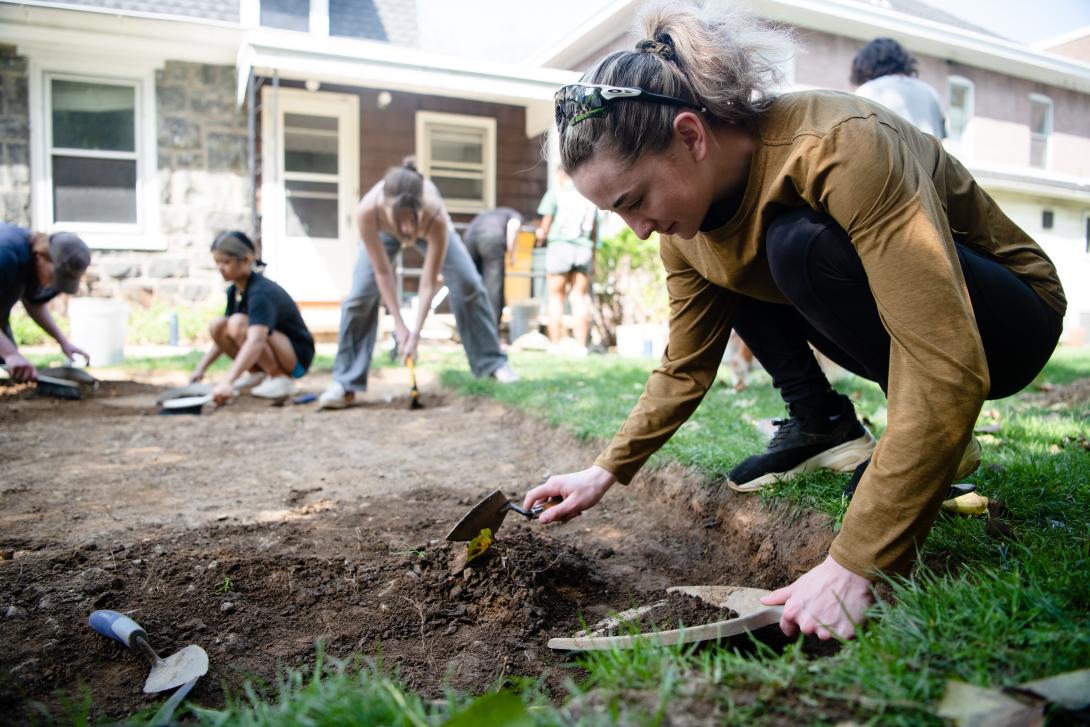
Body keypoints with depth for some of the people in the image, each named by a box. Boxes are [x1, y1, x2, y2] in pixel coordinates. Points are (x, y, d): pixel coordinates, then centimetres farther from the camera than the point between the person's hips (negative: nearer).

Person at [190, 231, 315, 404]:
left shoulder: (260, 292, -26)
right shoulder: (233, 291, 1)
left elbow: (255, 342, -41)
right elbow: (224, 336, 11)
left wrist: (228, 381, -50)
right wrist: (201, 368, 1)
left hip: (297, 356, -8)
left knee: (239, 324, -28)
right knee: (217, 326, -10)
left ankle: (282, 379, -15)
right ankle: (257, 374, 4)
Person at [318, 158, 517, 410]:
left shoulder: (436, 217, -45)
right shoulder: (367, 211, -43)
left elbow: (429, 282, -34)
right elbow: (382, 272, -30)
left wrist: (416, 332, -34)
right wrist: (399, 324, -27)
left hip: (427, 226, 0)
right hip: (384, 229, 0)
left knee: (469, 285, -10)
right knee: (360, 295, -13)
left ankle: (492, 363, 6)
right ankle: (345, 383, -3)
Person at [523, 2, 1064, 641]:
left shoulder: (842, 146, -34)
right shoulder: (688, 226, -11)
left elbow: (946, 368, -38)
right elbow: (685, 367, 0)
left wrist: (855, 563, -41)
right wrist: (607, 472, -10)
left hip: (1008, 321, -7)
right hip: (880, 315, 7)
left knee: (801, 245, -32)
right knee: (723, 265, -2)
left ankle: (940, 446, -13)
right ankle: (823, 426, 0)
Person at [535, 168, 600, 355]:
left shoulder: (555, 193, 1)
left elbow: (544, 228, -4)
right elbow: (594, 232, 14)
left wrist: (540, 237, 17)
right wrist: (592, 254, 24)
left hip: (559, 246, -3)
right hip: (584, 249, 3)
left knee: (555, 298, 3)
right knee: (580, 298, 5)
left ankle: (555, 345, 0)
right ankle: (580, 346, 2)